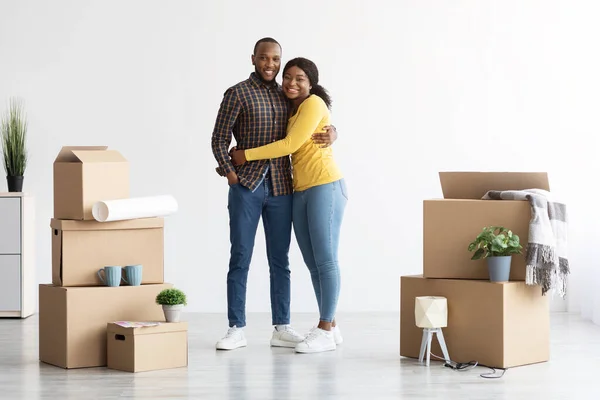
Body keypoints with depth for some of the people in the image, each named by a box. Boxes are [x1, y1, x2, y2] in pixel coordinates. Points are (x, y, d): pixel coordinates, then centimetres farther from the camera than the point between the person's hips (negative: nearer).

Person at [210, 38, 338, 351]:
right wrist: (230, 173, -13)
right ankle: (236, 329, 6)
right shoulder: (238, 94, -1)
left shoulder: (287, 97, 12)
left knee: (279, 261, 7)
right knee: (240, 259, 0)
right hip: (246, 187, -4)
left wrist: (331, 133, -3)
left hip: (281, 187, 4)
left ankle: (281, 328, 13)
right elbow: (219, 139, -1)